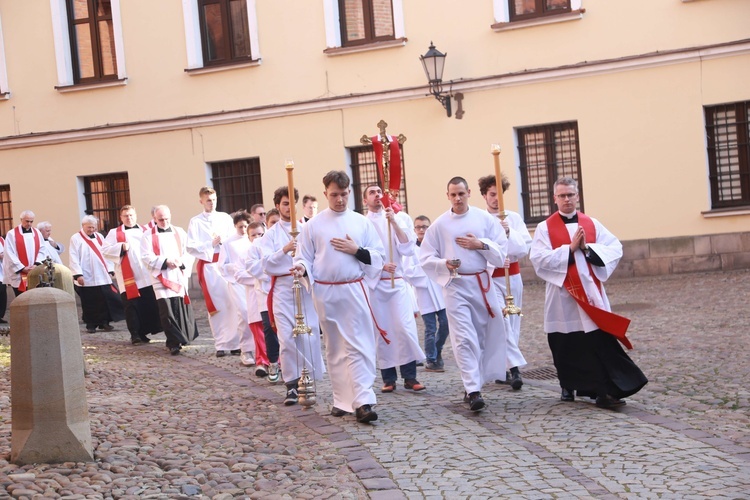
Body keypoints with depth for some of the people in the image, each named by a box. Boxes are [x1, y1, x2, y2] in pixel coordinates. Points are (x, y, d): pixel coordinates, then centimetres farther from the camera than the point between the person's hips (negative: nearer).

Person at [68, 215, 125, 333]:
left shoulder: (99, 237, 14)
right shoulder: (76, 238, -1)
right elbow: (74, 258, -8)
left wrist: (110, 270, 5)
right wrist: (78, 274, -16)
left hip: (102, 276, 4)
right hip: (87, 278, -4)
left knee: (105, 301, 1)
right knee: (90, 303, 2)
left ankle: (104, 322, 11)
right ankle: (91, 325, 12)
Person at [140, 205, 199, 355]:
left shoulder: (180, 233, 13)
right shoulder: (149, 236, 5)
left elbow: (189, 252, 7)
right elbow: (146, 257, -3)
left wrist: (182, 262, -13)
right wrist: (165, 262, -14)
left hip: (179, 277, 2)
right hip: (161, 278, -2)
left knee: (182, 309, 2)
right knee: (167, 311, -10)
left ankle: (184, 337, 19)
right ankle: (174, 343, -6)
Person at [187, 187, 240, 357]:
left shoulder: (225, 218, 11)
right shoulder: (195, 222, 6)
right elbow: (191, 247, -1)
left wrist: (224, 241, -11)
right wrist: (211, 244, -8)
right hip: (208, 266, -1)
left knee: (232, 304, -6)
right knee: (214, 306, 0)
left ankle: (235, 342, -3)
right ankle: (221, 345, 5)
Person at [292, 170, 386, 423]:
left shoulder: (361, 222, 6)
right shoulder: (313, 225, 4)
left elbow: (378, 256, 6)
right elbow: (304, 257, 4)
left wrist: (356, 250, -9)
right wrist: (302, 268, -17)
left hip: (355, 291, 0)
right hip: (325, 293, 1)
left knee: (359, 346, -7)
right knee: (335, 349, 9)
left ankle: (363, 402, -11)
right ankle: (342, 400, 18)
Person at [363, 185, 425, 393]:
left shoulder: (395, 220, 9)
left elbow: (407, 247, -3)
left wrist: (394, 222, -12)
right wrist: (381, 265, -15)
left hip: (397, 282, 0)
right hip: (374, 283, 0)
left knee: (405, 328, -9)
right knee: (381, 331, 2)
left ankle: (410, 377, -4)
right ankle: (388, 378, 9)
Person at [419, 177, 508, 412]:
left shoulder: (485, 219, 1)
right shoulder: (439, 224, 0)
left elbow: (502, 253, 1)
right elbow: (425, 258, 2)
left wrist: (480, 245, -13)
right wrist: (444, 264, -15)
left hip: (482, 283, 2)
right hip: (455, 285, -2)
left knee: (485, 336, 9)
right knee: (464, 339, -10)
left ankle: (472, 386, 24)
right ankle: (473, 391, -11)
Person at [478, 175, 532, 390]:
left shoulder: (514, 218, 6)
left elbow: (525, 247, -3)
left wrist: (509, 232, -18)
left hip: (513, 276, 4)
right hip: (490, 277, -4)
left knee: (512, 323, 7)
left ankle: (503, 367, 16)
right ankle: (514, 367, -19)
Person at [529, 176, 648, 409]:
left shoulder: (592, 224, 8)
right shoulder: (545, 228, 0)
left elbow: (615, 248, 1)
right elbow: (539, 259, -12)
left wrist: (587, 248, -13)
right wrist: (570, 248, -16)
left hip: (591, 292, 1)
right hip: (562, 295, -1)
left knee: (601, 342, -7)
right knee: (567, 346, 8)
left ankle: (605, 391, -6)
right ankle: (569, 386, 27)